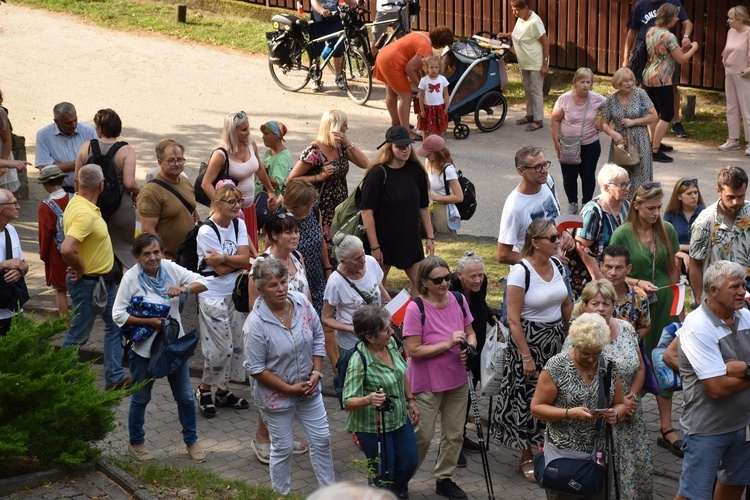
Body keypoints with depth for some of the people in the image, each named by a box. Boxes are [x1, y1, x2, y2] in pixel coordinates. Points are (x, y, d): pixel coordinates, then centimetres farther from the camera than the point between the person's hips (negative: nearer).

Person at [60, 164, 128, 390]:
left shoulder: (77, 203, 3)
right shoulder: (84, 213, -29)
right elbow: (67, 249, -40)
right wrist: (80, 270, -22)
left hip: (103, 280, 10)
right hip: (88, 284, -10)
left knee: (115, 325, 16)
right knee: (79, 335, 3)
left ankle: (115, 377, 22)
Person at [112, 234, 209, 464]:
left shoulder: (170, 268, -6)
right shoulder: (131, 278, -16)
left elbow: (202, 282, -4)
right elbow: (118, 314, -17)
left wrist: (183, 289, -24)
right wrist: (150, 322, -25)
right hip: (144, 348, -3)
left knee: (185, 396, 13)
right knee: (141, 398, 14)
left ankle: (191, 441, 31)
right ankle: (136, 443, 33)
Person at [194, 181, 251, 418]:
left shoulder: (239, 225, 3)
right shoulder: (206, 231, -16)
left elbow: (245, 259, -7)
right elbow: (221, 270, -17)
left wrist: (223, 258, -20)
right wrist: (237, 260, -7)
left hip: (235, 293, 7)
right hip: (213, 296, -7)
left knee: (236, 344, 9)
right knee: (221, 347, -7)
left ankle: (223, 391, 23)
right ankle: (204, 390, 13)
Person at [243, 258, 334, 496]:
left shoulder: (302, 303, -12)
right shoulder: (255, 323, -26)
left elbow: (318, 338, 3)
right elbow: (256, 369, -20)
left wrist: (316, 373, -6)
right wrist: (289, 389, -18)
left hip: (308, 390, 5)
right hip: (277, 397, -5)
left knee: (322, 440, 15)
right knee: (283, 449, 12)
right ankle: (282, 494, 34)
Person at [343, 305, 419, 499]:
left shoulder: (391, 343, -7)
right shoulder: (359, 362, -28)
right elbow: (348, 402, -28)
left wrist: (411, 401, 13)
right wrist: (368, 399, -46)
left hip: (400, 418, 7)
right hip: (373, 427, -7)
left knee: (409, 463, 17)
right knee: (384, 475, 6)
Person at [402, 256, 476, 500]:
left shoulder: (459, 300, -4)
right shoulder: (415, 309, -20)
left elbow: (470, 332, 8)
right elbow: (414, 351, -21)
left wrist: (470, 347, -15)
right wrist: (448, 344, -27)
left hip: (457, 380, 5)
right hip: (427, 384, -5)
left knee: (455, 434, 15)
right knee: (422, 435, 4)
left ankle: (444, 478, 32)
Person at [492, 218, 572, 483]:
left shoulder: (556, 265, 1)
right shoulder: (521, 272, -18)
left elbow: (566, 304, 17)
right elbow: (513, 320, -18)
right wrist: (526, 357, -19)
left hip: (557, 339, 6)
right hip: (530, 341, -6)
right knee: (529, 399, 4)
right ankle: (527, 459, 18)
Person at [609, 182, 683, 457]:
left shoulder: (667, 230, 3)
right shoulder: (623, 234, -9)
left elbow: (673, 269, 11)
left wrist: (676, 303, 9)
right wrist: (638, 283, -20)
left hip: (663, 305, 4)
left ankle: (667, 430, 12)